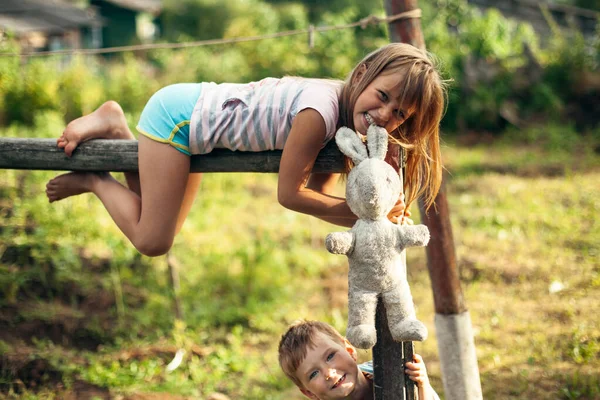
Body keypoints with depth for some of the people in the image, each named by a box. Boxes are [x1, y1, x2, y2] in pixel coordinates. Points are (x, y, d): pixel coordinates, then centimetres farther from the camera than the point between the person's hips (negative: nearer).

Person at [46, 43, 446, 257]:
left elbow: (319, 195, -5)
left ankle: (115, 125, 22)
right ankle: (94, 181, 13)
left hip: (192, 113, 9)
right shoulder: (321, 110, -32)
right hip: (178, 113, -9)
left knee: (159, 231, 21)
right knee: (152, 241, -8)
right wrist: (362, 213, -23)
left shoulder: (349, 120, -5)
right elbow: (289, 193, -24)